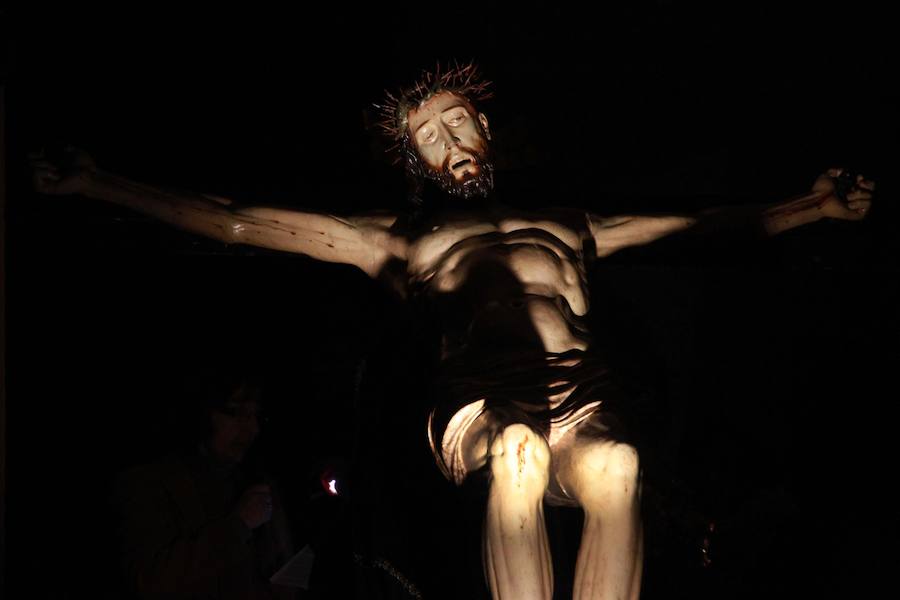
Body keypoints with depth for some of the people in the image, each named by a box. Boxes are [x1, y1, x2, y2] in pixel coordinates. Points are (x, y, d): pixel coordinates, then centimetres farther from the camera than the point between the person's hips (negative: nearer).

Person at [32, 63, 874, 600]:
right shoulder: (407, 240, 24)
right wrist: (97, 185, 15)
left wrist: (814, 206, 30)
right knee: (518, 452, -38)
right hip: (480, 411, -2)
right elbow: (240, 223, 19)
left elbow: (697, 226, 34)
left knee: (615, 465, -34)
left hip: (581, 410, 2)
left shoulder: (565, 226, 30)